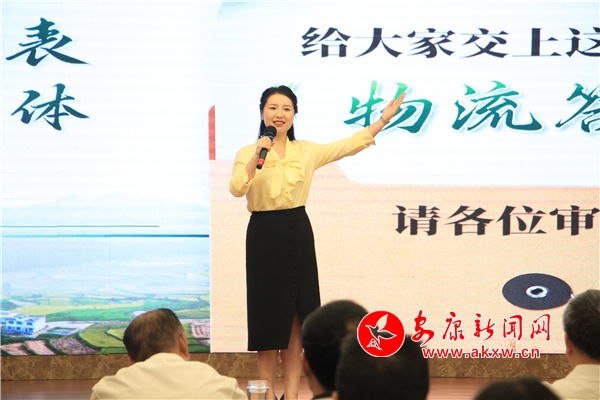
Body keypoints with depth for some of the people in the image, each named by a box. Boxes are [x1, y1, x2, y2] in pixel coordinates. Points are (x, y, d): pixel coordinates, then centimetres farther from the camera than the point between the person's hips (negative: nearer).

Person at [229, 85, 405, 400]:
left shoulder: (307, 152, 8)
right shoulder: (247, 153, 0)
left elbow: (350, 145, 10)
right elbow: (236, 189, -15)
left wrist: (385, 118, 9)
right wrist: (257, 157, -26)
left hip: (298, 235, 3)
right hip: (264, 235, -3)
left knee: (295, 316, 2)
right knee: (268, 313, -1)